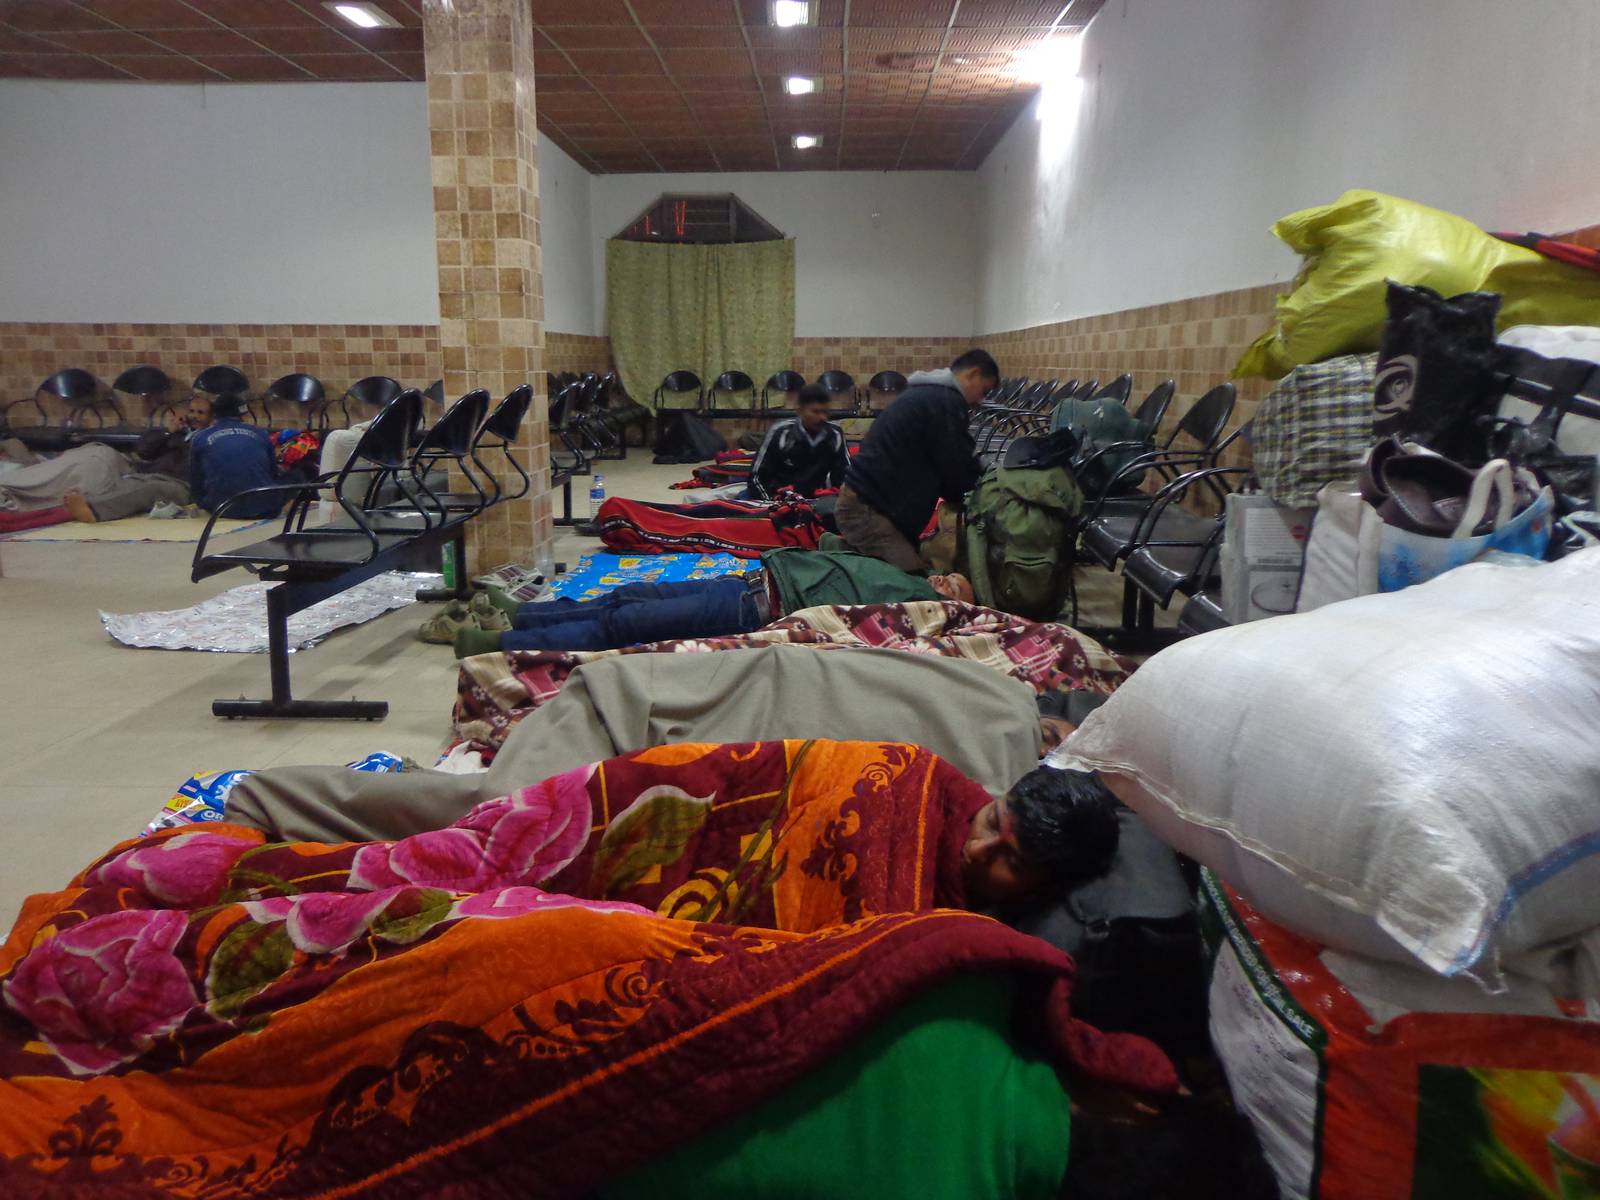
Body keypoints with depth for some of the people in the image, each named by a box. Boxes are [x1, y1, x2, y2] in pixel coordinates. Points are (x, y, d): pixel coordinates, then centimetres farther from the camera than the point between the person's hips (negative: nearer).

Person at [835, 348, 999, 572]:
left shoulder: (928, 393, 21)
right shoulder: (947, 402, -12)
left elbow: (941, 465, 23)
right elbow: (958, 469, -11)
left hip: (864, 503, 11)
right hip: (868, 510, -11)